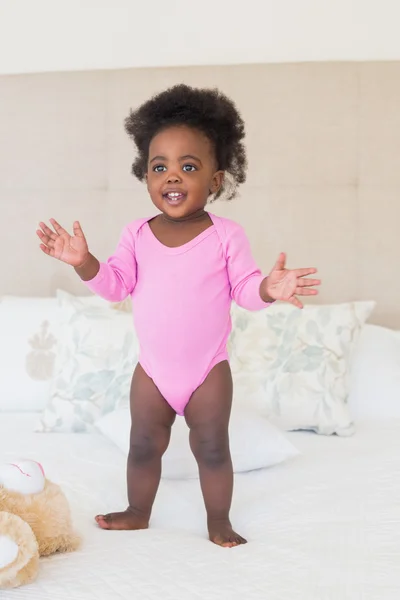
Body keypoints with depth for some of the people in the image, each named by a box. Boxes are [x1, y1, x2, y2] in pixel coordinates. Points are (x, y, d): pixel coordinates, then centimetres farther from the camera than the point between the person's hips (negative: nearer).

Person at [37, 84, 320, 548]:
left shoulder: (226, 236, -11)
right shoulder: (137, 235, -4)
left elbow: (244, 289, -10)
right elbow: (115, 284, -2)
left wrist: (269, 288, -32)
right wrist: (84, 262, -19)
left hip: (208, 370, -2)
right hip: (152, 370, 3)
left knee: (212, 449, 6)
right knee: (144, 446, 14)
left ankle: (218, 521, 25)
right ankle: (138, 513, 35)